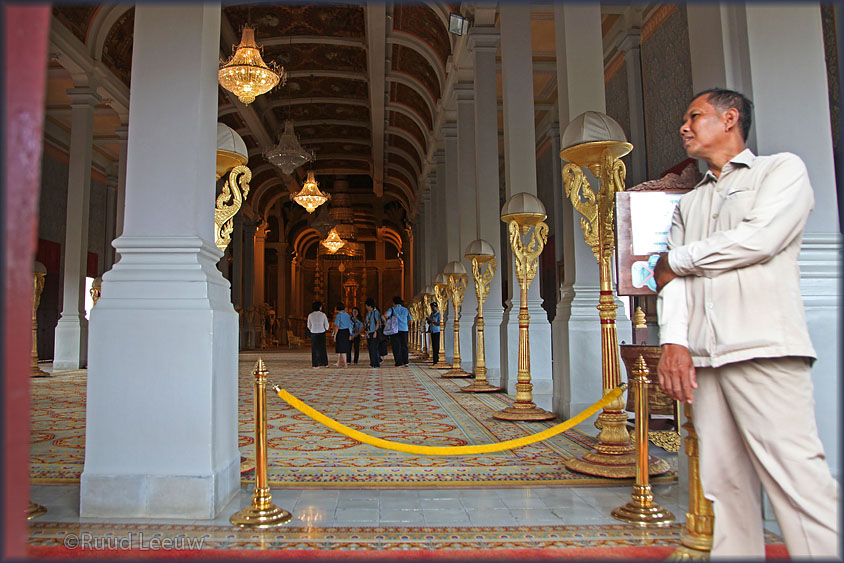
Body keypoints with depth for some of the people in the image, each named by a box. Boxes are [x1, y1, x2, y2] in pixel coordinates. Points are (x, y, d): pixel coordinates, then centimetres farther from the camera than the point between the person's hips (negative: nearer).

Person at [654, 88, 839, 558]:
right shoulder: (689, 203, 25)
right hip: (703, 357, 6)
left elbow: (760, 239, -9)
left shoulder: (783, 169, 10)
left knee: (797, 478, -10)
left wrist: (677, 260, 4)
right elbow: (672, 277, 13)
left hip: (764, 348, -5)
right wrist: (674, 340, -4)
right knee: (724, 481, 5)